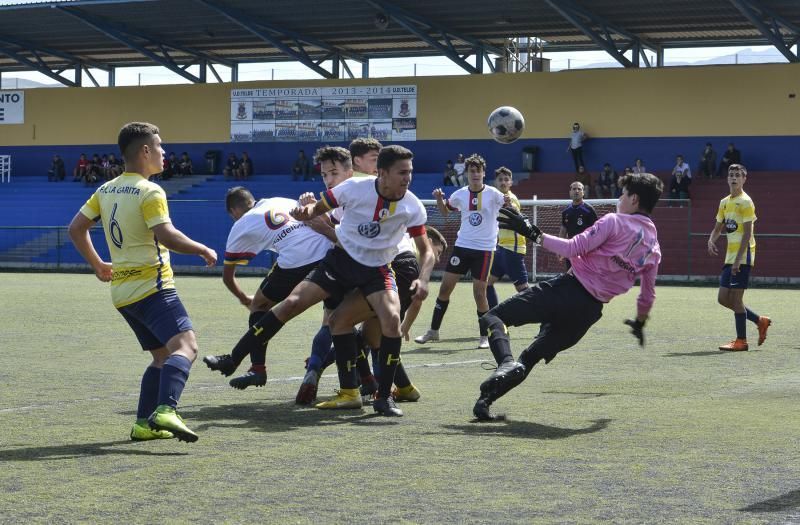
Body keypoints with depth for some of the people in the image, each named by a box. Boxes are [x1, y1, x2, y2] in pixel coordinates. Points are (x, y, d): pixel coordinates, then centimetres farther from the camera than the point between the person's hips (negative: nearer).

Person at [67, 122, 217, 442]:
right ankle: (165, 411, -42)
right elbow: (167, 236, -22)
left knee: (163, 356, 17)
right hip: (152, 286, -9)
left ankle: (144, 424, 11)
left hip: (122, 292, 9)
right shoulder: (150, 192, -11)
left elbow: (76, 229, 16)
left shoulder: (106, 190, 13)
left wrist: (97, 265, 26)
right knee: (185, 345, -21)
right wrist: (203, 250, -9)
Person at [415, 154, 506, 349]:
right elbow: (445, 211, 20)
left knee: (479, 293, -4)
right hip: (462, 246, 3)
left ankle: (485, 335, 12)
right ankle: (433, 331, 14)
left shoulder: (492, 194, -8)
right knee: (445, 287, 3)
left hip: (484, 249, -3)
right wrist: (439, 199, 0)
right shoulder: (460, 195, 3)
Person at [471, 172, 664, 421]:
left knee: (494, 317, -2)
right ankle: (485, 400, 4)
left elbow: (574, 248, -14)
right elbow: (648, 295, 21)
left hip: (567, 289, -6)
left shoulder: (614, 221, -6)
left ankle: (506, 362, -30)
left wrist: (533, 234, -8)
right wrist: (639, 323, 39)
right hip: (590, 312, 6)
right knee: (530, 358, 17)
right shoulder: (654, 250, 12)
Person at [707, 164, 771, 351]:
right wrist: (711, 241, -2)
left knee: (736, 298, -7)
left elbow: (747, 234, -15)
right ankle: (760, 321, 21)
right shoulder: (724, 202, 15)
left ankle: (741, 341, 1)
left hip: (743, 256, -8)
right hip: (730, 257, 8)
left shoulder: (745, 202, -9)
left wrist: (738, 260, -21)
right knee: (723, 299, 7)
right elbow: (718, 228, 21)